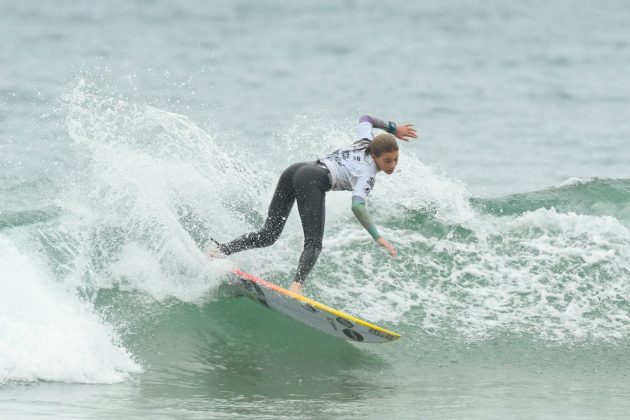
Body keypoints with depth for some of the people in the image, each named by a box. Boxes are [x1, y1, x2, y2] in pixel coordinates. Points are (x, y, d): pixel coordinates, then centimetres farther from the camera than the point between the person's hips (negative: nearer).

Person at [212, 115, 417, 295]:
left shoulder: (367, 141, 20)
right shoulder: (367, 174, -3)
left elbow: (365, 119, 43)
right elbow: (357, 206, -20)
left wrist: (392, 128, 49)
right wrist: (378, 237, -22)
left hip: (294, 170, 9)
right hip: (312, 181, -9)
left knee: (268, 235, 10)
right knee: (313, 244, -18)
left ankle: (220, 251, -2)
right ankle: (297, 285, -42)